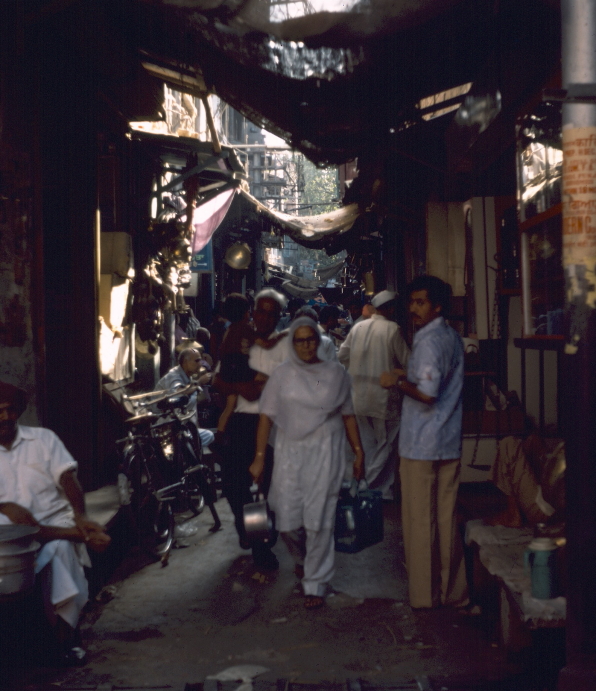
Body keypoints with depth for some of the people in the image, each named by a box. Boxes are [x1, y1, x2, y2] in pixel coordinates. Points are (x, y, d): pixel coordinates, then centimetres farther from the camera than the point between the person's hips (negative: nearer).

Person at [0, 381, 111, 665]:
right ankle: (82, 536, -30)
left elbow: (68, 478, -2)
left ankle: (67, 632, -21)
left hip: (55, 519, 1)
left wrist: (80, 515, -20)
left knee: (61, 549, -33)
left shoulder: (43, 438, 10)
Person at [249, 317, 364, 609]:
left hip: (325, 453, -1)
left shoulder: (336, 373, 5)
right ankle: (302, 558, 34)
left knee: (319, 521, -4)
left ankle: (315, 583, 10)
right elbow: (266, 416, 3)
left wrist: (358, 452, 6)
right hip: (289, 453, 1)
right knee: (287, 521, 1)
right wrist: (259, 457, -1)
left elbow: (348, 415, 9)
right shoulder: (282, 375, 4)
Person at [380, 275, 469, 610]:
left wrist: (398, 381, -11)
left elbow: (427, 393, -25)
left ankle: (425, 595, 10)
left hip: (423, 446, -9)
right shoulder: (452, 337, 13)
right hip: (450, 444, 9)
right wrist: (409, 375, 17)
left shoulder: (429, 341, -16)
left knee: (420, 522, 2)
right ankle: (454, 592, 20)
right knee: (447, 519, 13)